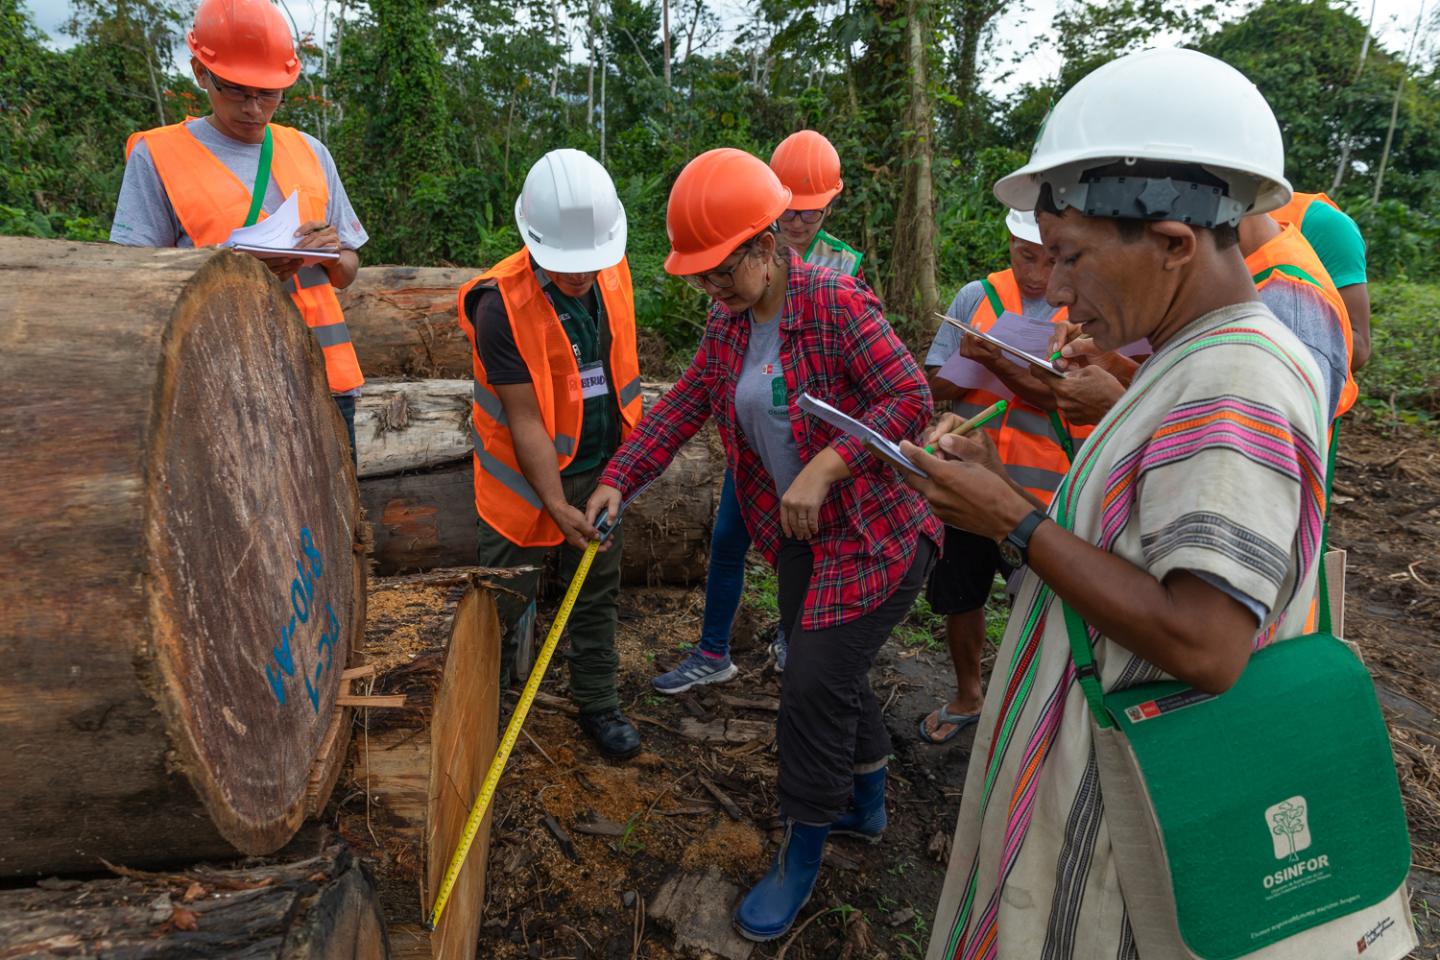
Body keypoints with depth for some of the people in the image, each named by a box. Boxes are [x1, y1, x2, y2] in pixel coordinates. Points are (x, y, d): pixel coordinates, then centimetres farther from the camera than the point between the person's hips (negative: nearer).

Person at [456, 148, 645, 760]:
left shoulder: (614, 272, -6)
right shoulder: (502, 304, -25)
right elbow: (526, 422, -24)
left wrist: (633, 446, 14)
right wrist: (558, 506, -26)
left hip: (602, 468, 5)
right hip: (529, 476, -5)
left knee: (597, 593, 17)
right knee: (505, 599, 9)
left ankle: (598, 701, 35)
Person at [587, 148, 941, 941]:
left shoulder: (835, 303, -20)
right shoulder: (728, 324, 3)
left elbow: (910, 400, -23)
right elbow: (682, 406, 7)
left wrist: (821, 470, -28)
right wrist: (618, 479, -2)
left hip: (874, 536, -7)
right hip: (801, 539, 7)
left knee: (814, 686, -6)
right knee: (832, 674, 18)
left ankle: (800, 857, 17)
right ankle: (865, 806, 43)